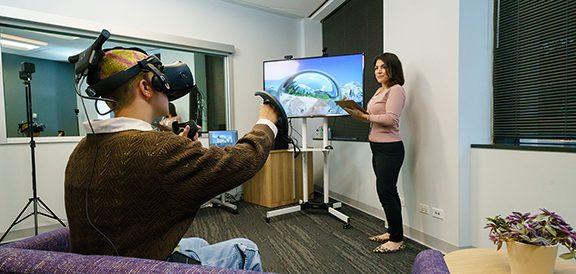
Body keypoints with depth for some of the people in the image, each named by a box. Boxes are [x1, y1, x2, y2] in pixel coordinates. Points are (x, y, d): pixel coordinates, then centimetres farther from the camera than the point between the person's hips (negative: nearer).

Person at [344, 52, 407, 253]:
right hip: (378, 147, 9)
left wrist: (364, 116, -16)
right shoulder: (380, 91, 18)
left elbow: (390, 119, -21)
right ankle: (392, 232, 29)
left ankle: (397, 240, 10)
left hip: (389, 148, -9)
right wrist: (358, 114, 1)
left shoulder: (396, 90, -10)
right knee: (388, 192, 15)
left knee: (386, 192, -5)